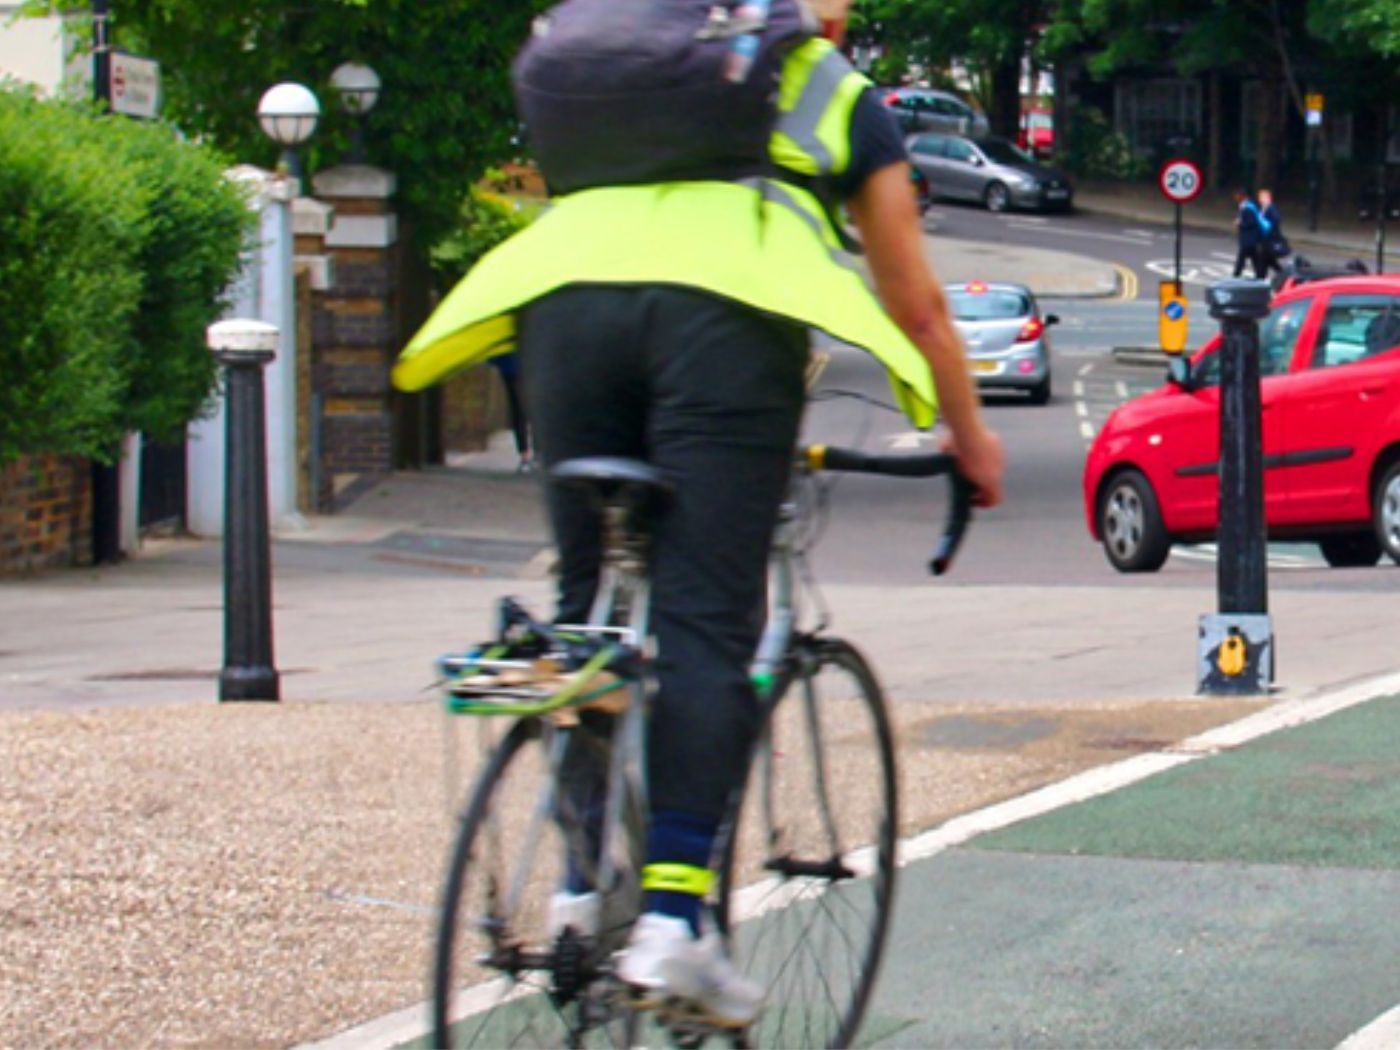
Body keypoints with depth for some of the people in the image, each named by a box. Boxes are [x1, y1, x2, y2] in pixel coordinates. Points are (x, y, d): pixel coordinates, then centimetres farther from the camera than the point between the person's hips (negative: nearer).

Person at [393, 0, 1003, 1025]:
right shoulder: (845, 102, 28)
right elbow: (916, 304, 35)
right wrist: (970, 434, 50)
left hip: (567, 286, 3)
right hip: (728, 302, -3)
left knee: (590, 597, 14)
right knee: (705, 621, -6)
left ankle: (588, 878, 14)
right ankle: (674, 912, -15)